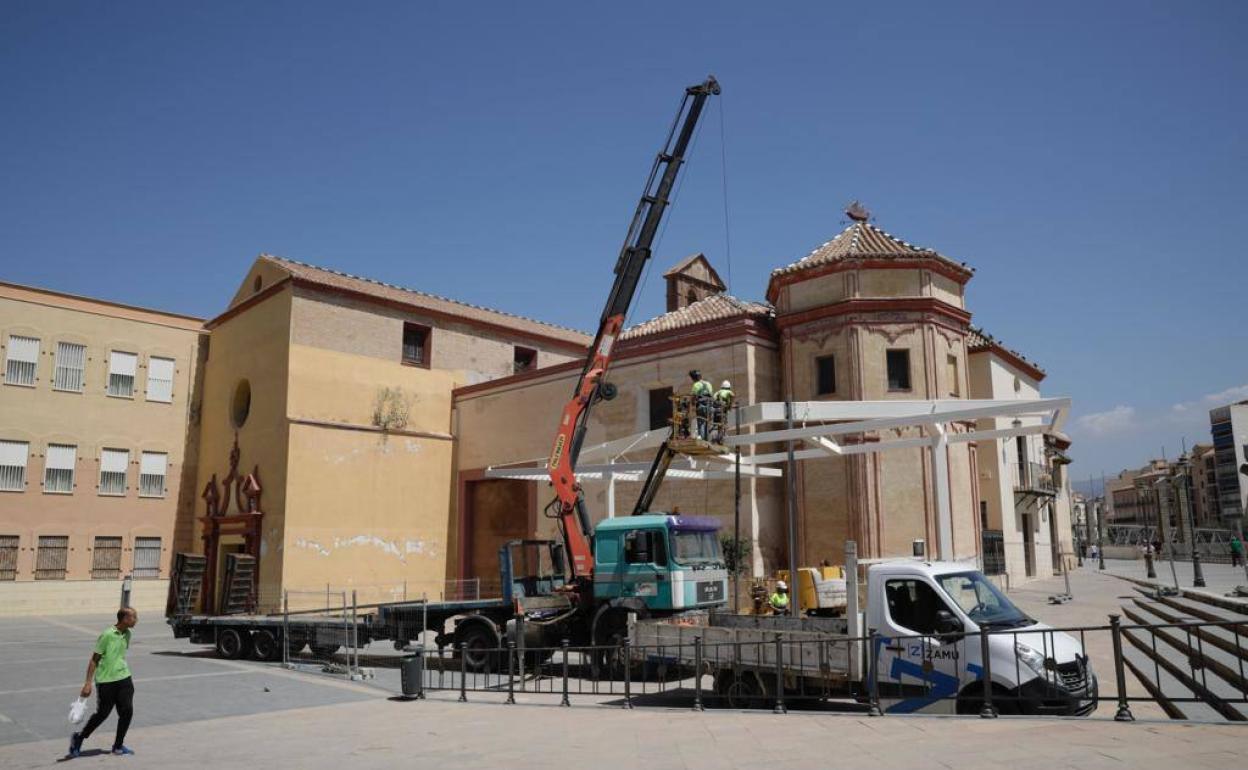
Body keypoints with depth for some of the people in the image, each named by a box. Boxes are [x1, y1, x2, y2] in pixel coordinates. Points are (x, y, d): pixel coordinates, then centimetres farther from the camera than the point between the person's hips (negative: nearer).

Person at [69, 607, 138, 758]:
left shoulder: (127, 634, 6)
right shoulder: (107, 635, -15)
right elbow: (94, 659, -11)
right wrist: (88, 683, -13)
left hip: (124, 678, 6)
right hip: (106, 680, -6)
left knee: (127, 711, -1)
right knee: (102, 713, 3)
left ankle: (118, 745, 12)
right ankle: (78, 739, 28)